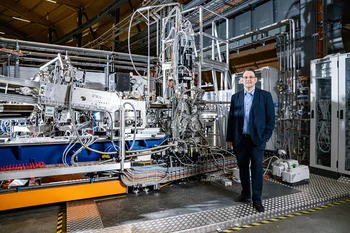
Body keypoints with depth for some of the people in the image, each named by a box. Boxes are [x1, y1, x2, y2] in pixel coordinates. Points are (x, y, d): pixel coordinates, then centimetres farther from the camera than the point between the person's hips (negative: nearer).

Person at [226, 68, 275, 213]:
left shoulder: (265, 96, 0)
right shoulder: (235, 97, 7)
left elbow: (271, 118, -1)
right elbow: (231, 118, 7)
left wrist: (265, 137, -8)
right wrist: (229, 139, 4)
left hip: (257, 139, -3)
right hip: (240, 139, 3)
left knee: (257, 169, 2)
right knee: (242, 168, 13)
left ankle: (257, 200, 15)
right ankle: (245, 194, 31)